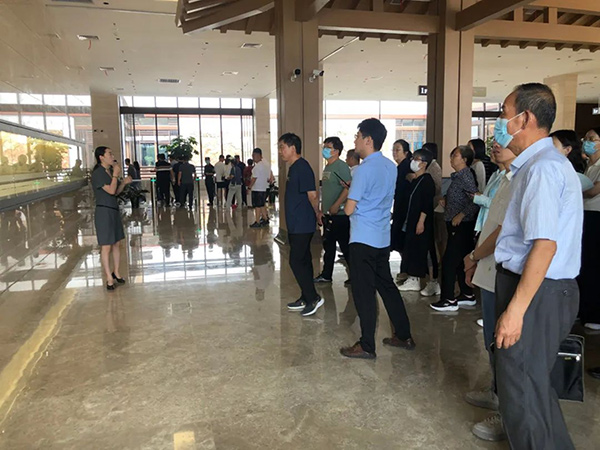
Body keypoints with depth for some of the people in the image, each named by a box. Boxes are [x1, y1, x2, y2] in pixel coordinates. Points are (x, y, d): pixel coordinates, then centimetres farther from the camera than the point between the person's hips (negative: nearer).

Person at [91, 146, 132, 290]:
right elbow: (111, 191, -19)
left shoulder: (110, 171, 10)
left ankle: (116, 273, 26)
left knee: (117, 244, 13)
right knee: (106, 246, -2)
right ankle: (109, 278, 5)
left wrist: (124, 183, 1)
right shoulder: (97, 173, -13)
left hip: (114, 210, 8)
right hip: (104, 212, -8)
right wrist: (115, 175, -12)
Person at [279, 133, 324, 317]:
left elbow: (312, 194, -21)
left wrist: (317, 213, -6)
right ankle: (306, 298, 24)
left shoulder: (302, 167, -17)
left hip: (302, 225, -10)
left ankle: (313, 298, 5)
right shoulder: (294, 168, 14)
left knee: (296, 261, -6)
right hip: (296, 224, 10)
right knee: (303, 261, 14)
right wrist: (317, 214, 15)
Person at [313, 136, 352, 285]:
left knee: (345, 246, -1)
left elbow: (348, 188, -25)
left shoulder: (341, 166, -13)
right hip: (328, 214, 9)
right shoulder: (327, 168, 15)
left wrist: (336, 206, -27)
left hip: (339, 214, -9)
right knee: (328, 245, 15)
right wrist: (323, 210, 20)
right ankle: (326, 275, 26)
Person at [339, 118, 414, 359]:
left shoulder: (365, 169, -16)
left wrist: (347, 194, 5)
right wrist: (353, 190, 16)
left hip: (363, 239, -8)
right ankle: (404, 336, 27)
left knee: (364, 292, 0)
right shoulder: (391, 166, 8)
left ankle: (366, 346, 10)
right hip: (382, 237, 8)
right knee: (386, 285, 18)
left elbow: (349, 209, -16)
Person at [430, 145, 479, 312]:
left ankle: (449, 300, 1)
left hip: (462, 226, -10)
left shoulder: (466, 176, -15)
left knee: (449, 261, -6)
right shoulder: (458, 176, 13)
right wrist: (447, 203, 7)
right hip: (456, 225, 10)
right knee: (459, 262, 15)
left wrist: (460, 215, -20)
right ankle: (467, 295, 25)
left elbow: (475, 201, -22)